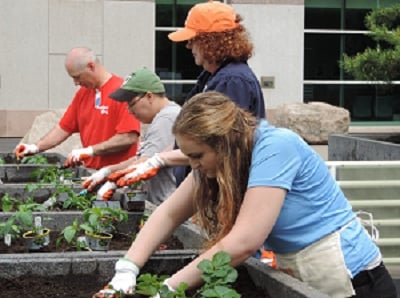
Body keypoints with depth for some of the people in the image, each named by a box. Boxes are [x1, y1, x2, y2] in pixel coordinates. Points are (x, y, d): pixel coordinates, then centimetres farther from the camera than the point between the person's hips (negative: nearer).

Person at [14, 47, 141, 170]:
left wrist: (90, 151, -17)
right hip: (91, 172, 6)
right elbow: (64, 128, 16)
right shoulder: (83, 93, 13)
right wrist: (36, 147, 4)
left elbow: (129, 138, -17)